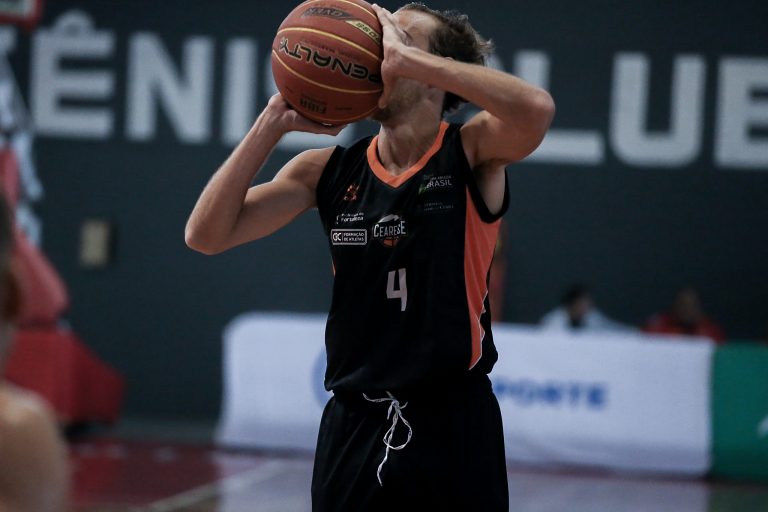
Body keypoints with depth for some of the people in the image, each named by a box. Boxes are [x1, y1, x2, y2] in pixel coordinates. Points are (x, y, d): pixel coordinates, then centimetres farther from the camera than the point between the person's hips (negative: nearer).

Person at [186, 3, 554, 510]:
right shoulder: (327, 171, 5)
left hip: (452, 428, -3)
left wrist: (405, 58, -23)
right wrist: (275, 121, -6)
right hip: (353, 426, 3)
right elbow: (207, 235, 0)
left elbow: (536, 109, -28)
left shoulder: (471, 152, -5)